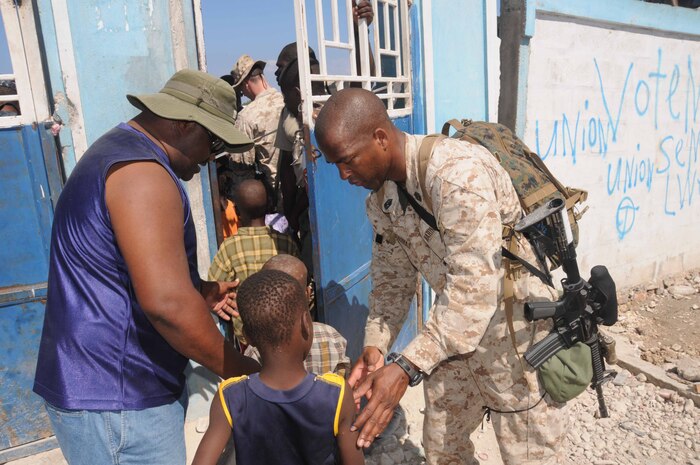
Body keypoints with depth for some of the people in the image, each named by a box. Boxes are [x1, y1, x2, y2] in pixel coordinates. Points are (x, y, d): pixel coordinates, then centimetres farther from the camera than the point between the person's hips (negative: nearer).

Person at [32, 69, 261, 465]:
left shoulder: (118, 152, 13)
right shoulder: (141, 173, -21)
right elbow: (166, 303, -30)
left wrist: (199, 291, 10)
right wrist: (244, 372, -18)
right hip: (117, 402, -10)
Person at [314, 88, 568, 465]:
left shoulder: (458, 173, -29)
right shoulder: (380, 196, -2)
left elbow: (474, 288, -33)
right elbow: (391, 278, 5)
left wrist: (407, 367, -35)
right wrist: (375, 345, -9)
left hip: (516, 329, -7)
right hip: (454, 330, 7)